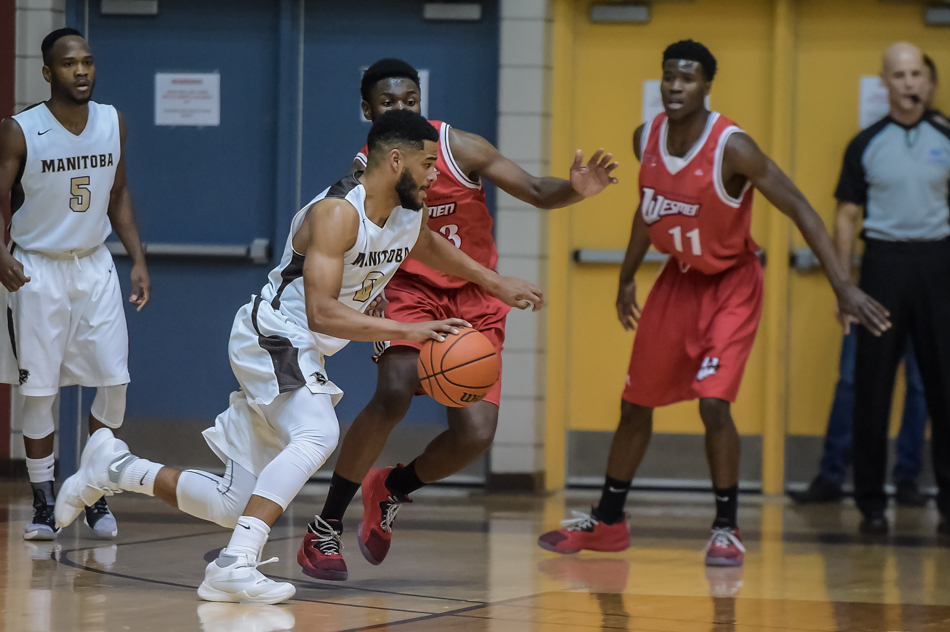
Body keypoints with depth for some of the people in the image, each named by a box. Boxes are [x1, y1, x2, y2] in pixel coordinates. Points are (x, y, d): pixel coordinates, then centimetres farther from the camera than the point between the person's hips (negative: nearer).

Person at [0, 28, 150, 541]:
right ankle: (44, 505, 10)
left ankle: (96, 497, 13)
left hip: (94, 267, 4)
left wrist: (138, 259, 5)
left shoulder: (113, 124, 1)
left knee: (114, 382, -2)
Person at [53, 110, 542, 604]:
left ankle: (114, 468, 29)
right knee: (318, 434, -37)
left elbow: (429, 247, 30)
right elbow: (321, 313, -34)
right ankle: (235, 565, -39)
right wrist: (407, 331, -38)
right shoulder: (337, 212, -24)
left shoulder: (408, 216, 2)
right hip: (271, 336, -9)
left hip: (301, 355, 9)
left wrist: (491, 282, 31)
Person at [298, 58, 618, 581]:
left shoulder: (459, 148, -10)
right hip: (411, 292, -1)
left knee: (475, 435, -11)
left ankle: (390, 490, 21)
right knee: (392, 396, -29)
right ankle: (324, 530, -16)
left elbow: (537, 193, -7)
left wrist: (575, 189, -29)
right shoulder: (363, 172, -8)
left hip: (475, 303, 1)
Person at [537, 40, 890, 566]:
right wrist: (627, 278, 17)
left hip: (731, 283, -6)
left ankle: (726, 528, -3)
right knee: (636, 403, 11)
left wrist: (843, 287, -32)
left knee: (713, 402, -19)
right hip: (678, 278, 6)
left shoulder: (732, 149, -27)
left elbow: (801, 211, -26)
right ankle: (607, 522, 26)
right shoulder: (646, 138, -9)